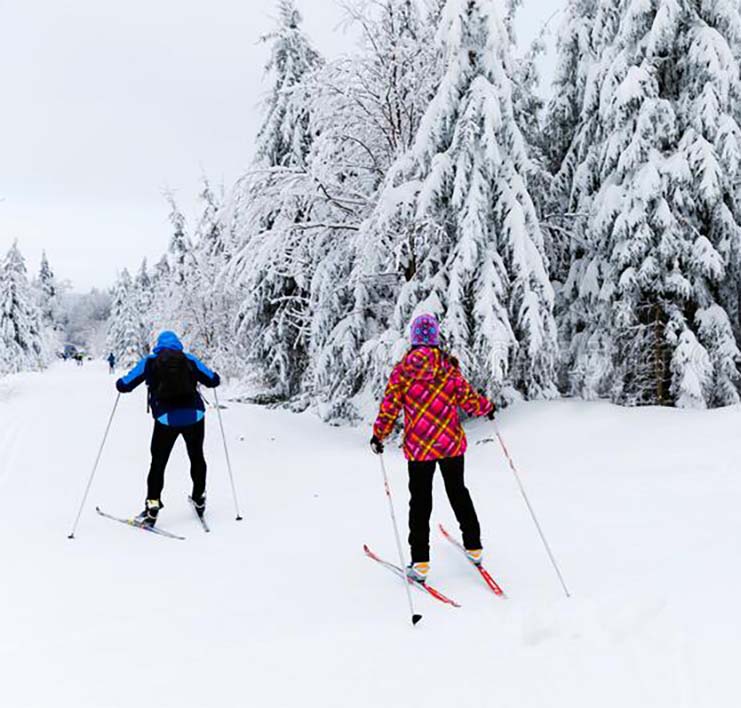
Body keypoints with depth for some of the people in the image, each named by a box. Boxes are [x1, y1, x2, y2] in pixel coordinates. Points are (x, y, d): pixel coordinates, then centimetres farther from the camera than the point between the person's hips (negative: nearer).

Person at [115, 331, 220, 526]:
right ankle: (199, 500, 30)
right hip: (194, 416, 1)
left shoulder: (149, 362, 6)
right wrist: (198, 376, 29)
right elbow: (213, 380, 7)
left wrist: (120, 383, 27)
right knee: (197, 457, 21)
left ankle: (153, 505, -3)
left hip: (166, 419, -1)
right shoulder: (190, 360, 8)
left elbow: (124, 385, 4)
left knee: (158, 462, 9)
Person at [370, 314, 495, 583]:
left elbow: (390, 406, -10)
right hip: (452, 443, 2)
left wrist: (379, 435, 1)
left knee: (420, 501, 7)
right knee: (458, 493, 21)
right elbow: (468, 400, -3)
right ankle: (474, 547, 29)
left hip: (419, 447, -2)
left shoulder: (403, 369, -9)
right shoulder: (449, 367, -5)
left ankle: (420, 563, 2)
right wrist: (487, 407, 17)